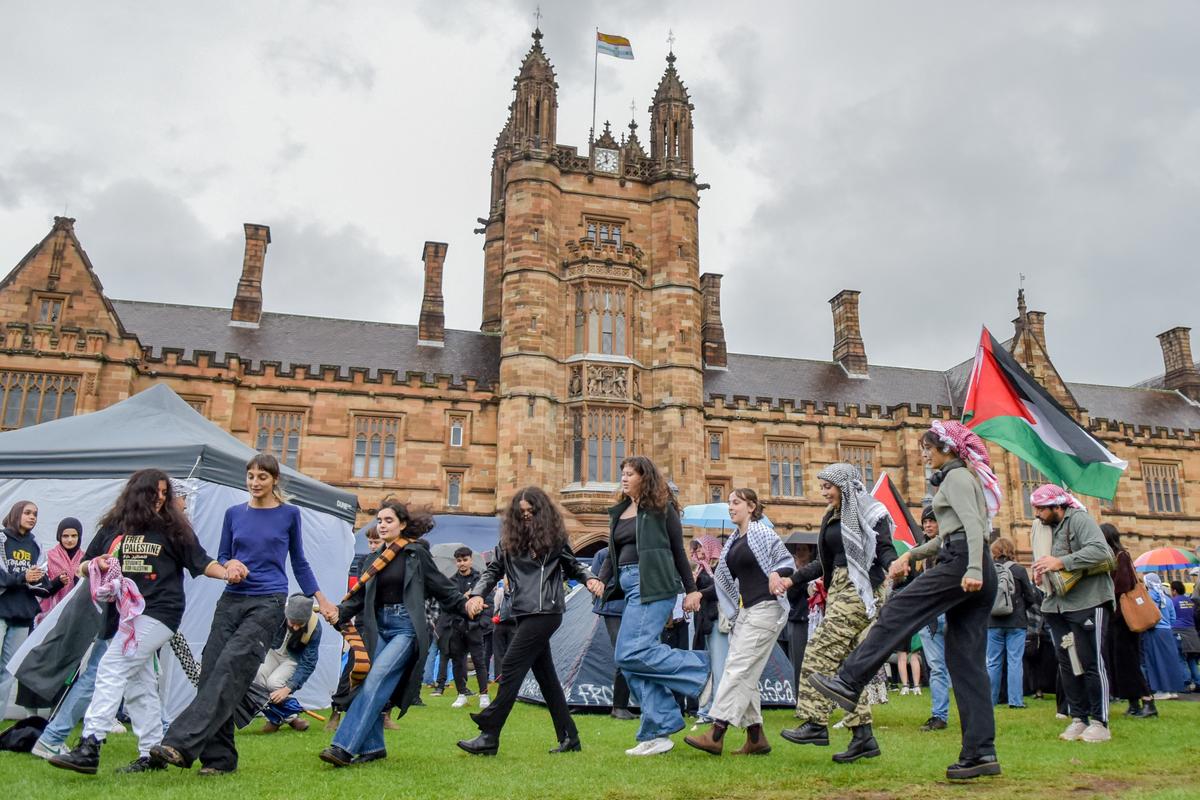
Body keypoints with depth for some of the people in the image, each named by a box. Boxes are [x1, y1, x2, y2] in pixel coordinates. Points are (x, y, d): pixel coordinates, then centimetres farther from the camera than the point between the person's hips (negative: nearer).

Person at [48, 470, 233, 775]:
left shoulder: (173, 528, 4)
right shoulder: (113, 527, 13)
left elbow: (201, 562, 6)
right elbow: (83, 567, 17)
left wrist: (227, 574, -11)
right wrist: (95, 564, -5)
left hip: (158, 612, -5)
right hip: (123, 613, 5)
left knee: (111, 669, -18)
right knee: (138, 684, 9)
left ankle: (90, 746, -19)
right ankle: (151, 755, 17)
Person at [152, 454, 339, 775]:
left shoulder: (289, 514, 5)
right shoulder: (233, 513, 12)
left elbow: (299, 562, 12)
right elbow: (221, 557, 17)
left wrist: (321, 599, 9)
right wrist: (230, 564, -6)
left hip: (269, 603, -4)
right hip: (232, 601, 4)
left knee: (230, 668, -20)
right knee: (210, 672, -2)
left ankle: (181, 744, -25)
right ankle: (219, 758, 7)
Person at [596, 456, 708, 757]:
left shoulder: (660, 508, 1)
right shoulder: (618, 513, 19)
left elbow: (679, 551, 2)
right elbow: (612, 555, 19)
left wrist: (691, 590, 1)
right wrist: (600, 582, 2)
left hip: (653, 586, -8)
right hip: (631, 587, 8)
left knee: (632, 653, -20)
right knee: (634, 663, 2)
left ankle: (701, 671, -8)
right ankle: (657, 733, 9)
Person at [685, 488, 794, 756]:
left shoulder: (762, 533, -4)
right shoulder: (733, 541, 18)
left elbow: (787, 561, -5)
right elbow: (725, 579, 23)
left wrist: (776, 573, -23)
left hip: (766, 608, -8)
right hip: (746, 611, 8)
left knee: (739, 668, -13)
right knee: (744, 674, 6)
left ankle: (716, 735, -16)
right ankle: (756, 738, 12)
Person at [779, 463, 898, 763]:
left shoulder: (870, 513, -4)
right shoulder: (832, 518, 18)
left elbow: (886, 550, -12)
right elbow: (825, 562, 23)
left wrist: (891, 566, -34)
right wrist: (793, 579, 19)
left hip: (858, 591, -8)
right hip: (838, 591, 8)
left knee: (821, 652, -13)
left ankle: (816, 724, -8)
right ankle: (863, 736, 7)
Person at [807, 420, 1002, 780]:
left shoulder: (956, 476, -1)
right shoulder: (965, 477, 29)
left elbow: (973, 524, -16)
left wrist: (973, 570, -28)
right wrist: (911, 555, 26)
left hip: (960, 564, -10)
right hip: (980, 576, 10)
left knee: (896, 614, -8)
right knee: (967, 662, 4)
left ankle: (848, 683, -9)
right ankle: (981, 753, 2)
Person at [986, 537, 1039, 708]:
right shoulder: (1019, 570, -7)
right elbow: (1031, 597, 0)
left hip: (993, 623, 2)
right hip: (1016, 623, -2)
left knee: (993, 662, 9)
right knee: (1015, 661, 4)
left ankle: (990, 699, 13)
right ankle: (1015, 700, 4)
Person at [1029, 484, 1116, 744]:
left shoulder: (1079, 519, -9)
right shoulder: (1046, 528, 16)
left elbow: (1100, 551, -23)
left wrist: (1061, 562, -24)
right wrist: (1040, 574, 3)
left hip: (1087, 602, -8)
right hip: (1057, 606, 8)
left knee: (1091, 662, -3)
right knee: (1066, 664, 9)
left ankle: (1100, 722, 5)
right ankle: (1078, 719, 16)